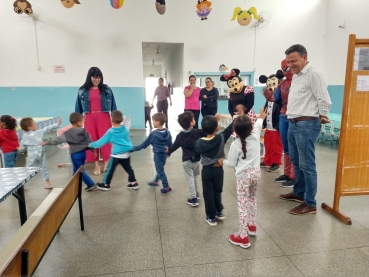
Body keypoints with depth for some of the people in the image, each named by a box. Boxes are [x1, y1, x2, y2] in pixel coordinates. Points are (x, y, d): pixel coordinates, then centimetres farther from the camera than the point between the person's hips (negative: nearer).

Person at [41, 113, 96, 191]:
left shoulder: (68, 133, -12)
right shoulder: (84, 132, 1)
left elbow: (58, 140, -12)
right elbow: (90, 142, 7)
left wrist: (46, 143, -3)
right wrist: (93, 150, 19)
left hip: (75, 154, -5)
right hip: (83, 152, 6)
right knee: (78, 170, 17)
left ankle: (90, 184, 4)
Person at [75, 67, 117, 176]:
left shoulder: (107, 89, 2)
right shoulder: (82, 91, 4)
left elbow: (113, 106, 5)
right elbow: (78, 108, 9)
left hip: (104, 117, -1)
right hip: (89, 118, 2)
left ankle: (107, 163, 13)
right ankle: (96, 165, 16)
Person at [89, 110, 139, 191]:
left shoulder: (110, 132, -11)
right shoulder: (125, 130, 3)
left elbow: (101, 142, -6)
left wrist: (91, 145, 5)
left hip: (116, 154, -5)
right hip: (127, 153, 5)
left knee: (110, 170, 10)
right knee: (128, 168, 16)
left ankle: (106, 184, 23)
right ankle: (133, 183, 18)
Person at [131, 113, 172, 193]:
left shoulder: (153, 133, -18)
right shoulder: (167, 133, -4)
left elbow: (144, 144, -11)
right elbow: (170, 144, 6)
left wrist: (133, 148, -1)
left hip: (157, 154, -7)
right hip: (164, 154, 7)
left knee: (160, 170, 4)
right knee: (159, 168, 23)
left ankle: (166, 187, 6)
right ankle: (155, 181, 43)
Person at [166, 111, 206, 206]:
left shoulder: (180, 136, -8)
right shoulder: (197, 132, -16)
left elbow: (174, 146, 4)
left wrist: (169, 150, 24)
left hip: (186, 161, 0)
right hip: (196, 160, 1)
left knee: (190, 179, 6)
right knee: (195, 177, 22)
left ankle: (193, 198, 6)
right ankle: (196, 193, 36)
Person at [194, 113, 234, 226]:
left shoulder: (199, 142, -15)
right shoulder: (221, 138, -19)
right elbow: (230, 128, -10)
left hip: (206, 170, -1)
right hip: (218, 169, 1)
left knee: (208, 193, 11)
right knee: (217, 191, 21)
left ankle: (211, 217, 21)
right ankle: (219, 212, 36)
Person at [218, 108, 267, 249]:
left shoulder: (235, 144, -14)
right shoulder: (255, 136, -2)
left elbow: (232, 163, -6)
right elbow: (258, 126, 21)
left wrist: (223, 161, 14)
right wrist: (261, 117, 42)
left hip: (244, 176, -6)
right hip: (256, 172, 6)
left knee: (243, 205, -1)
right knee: (252, 199, 26)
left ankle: (243, 237, 3)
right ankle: (251, 225, 41)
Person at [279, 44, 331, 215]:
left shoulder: (313, 74, -12)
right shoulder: (296, 75, 17)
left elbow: (323, 99, -14)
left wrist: (321, 117, -1)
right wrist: (293, 120, 17)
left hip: (307, 124, -9)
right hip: (293, 124, 10)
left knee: (306, 164, -4)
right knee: (296, 161, 17)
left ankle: (310, 203, 7)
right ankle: (298, 193, 33)